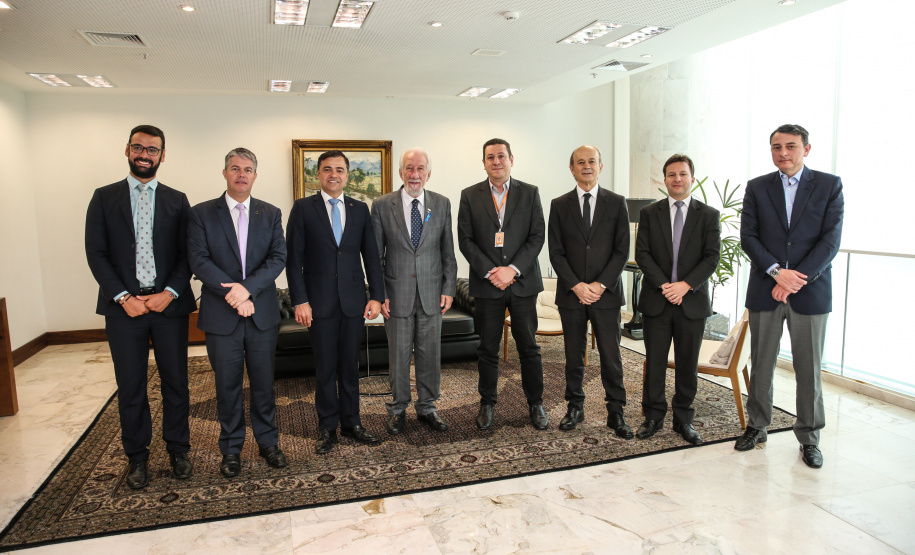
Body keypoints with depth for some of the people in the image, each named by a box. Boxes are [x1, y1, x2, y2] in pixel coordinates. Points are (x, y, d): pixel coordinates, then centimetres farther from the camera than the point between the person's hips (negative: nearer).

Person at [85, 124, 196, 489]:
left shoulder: (177, 200, 7)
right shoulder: (104, 198, 6)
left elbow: (187, 254, 3)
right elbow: (96, 253, 0)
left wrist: (170, 292, -11)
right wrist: (123, 297, -10)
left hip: (169, 304, 1)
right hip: (124, 306, 0)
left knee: (176, 382, 7)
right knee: (130, 387, 8)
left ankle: (177, 449, 23)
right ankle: (136, 456, 24)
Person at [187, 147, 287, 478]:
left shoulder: (271, 214, 7)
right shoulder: (202, 214, 2)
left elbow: (278, 258, -3)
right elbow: (199, 261, -7)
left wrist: (248, 287, -17)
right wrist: (232, 294, -16)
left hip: (262, 313, 1)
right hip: (221, 315, -1)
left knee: (264, 383, 10)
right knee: (228, 386, 9)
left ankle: (268, 441, 26)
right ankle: (231, 449, 24)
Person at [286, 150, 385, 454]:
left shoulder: (360, 209, 9)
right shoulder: (303, 208, 1)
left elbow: (371, 256, 8)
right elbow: (294, 258, -2)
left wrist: (376, 296, 0)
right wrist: (300, 300, -9)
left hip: (353, 302, 2)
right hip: (320, 302, -2)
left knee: (350, 365, 10)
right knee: (325, 367, 6)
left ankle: (351, 422, 24)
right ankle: (327, 427, 19)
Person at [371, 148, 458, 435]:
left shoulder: (442, 204, 4)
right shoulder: (382, 205, -2)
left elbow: (448, 251, 6)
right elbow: (376, 255, 0)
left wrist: (448, 288, 0)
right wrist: (379, 293, -5)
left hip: (431, 293, 2)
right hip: (397, 293, -1)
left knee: (430, 354, 10)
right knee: (398, 355, 8)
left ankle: (427, 407, 27)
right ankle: (397, 409, 26)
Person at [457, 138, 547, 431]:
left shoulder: (530, 193, 5)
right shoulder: (470, 196, 4)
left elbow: (537, 236, -1)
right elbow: (465, 240, -1)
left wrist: (513, 269, -12)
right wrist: (490, 272, -11)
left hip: (523, 282, 0)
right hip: (486, 285, 0)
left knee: (529, 347, 7)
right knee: (487, 349, 8)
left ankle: (536, 404, 22)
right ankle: (487, 404, 24)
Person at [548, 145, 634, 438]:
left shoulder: (616, 203, 4)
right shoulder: (559, 205, 6)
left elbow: (622, 250, 0)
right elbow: (556, 252, 1)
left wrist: (601, 284, -11)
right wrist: (576, 286, -10)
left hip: (606, 293, -1)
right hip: (571, 294, 1)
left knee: (611, 356, 3)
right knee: (574, 356, 9)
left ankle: (616, 413, 15)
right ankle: (575, 407, 23)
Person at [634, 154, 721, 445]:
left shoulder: (709, 215, 5)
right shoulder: (649, 213, 6)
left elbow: (712, 257, -3)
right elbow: (642, 254, -2)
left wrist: (686, 285, -16)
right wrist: (664, 285, -13)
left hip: (692, 302, 0)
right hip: (656, 301, 0)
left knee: (688, 364, 8)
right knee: (654, 362, 6)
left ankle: (684, 419, 23)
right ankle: (653, 416, 19)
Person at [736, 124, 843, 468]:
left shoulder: (829, 185, 3)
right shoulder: (757, 187, 7)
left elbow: (831, 239, -5)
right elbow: (747, 237, 0)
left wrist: (796, 277, -14)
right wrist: (777, 271, -13)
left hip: (811, 292, -1)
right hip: (764, 291, 1)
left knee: (809, 369, 5)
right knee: (761, 365, 9)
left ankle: (809, 437, 20)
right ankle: (757, 426, 25)